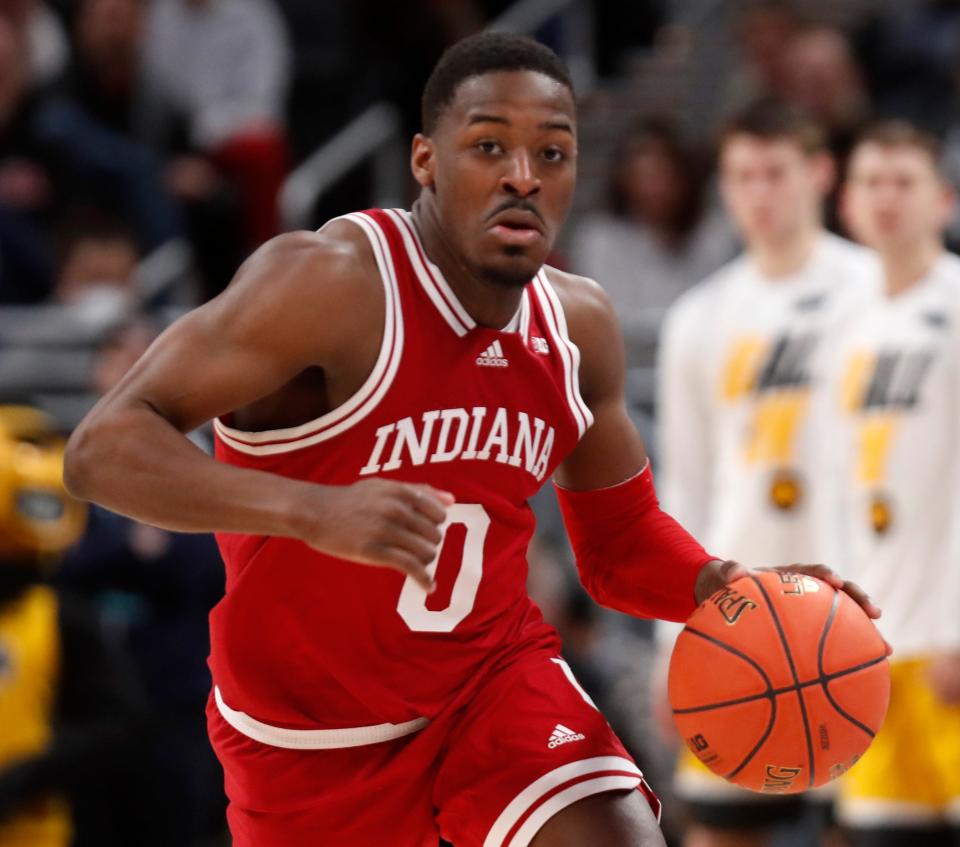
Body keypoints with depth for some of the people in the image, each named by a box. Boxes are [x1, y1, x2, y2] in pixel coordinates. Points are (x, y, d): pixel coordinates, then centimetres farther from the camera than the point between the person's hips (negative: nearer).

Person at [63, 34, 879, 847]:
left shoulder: (580, 325, -3)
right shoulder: (330, 284, -23)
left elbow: (620, 537, 12)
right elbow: (104, 448, -29)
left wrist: (726, 589, -11)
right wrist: (314, 512, -44)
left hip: (496, 674, 4)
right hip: (314, 735, -3)